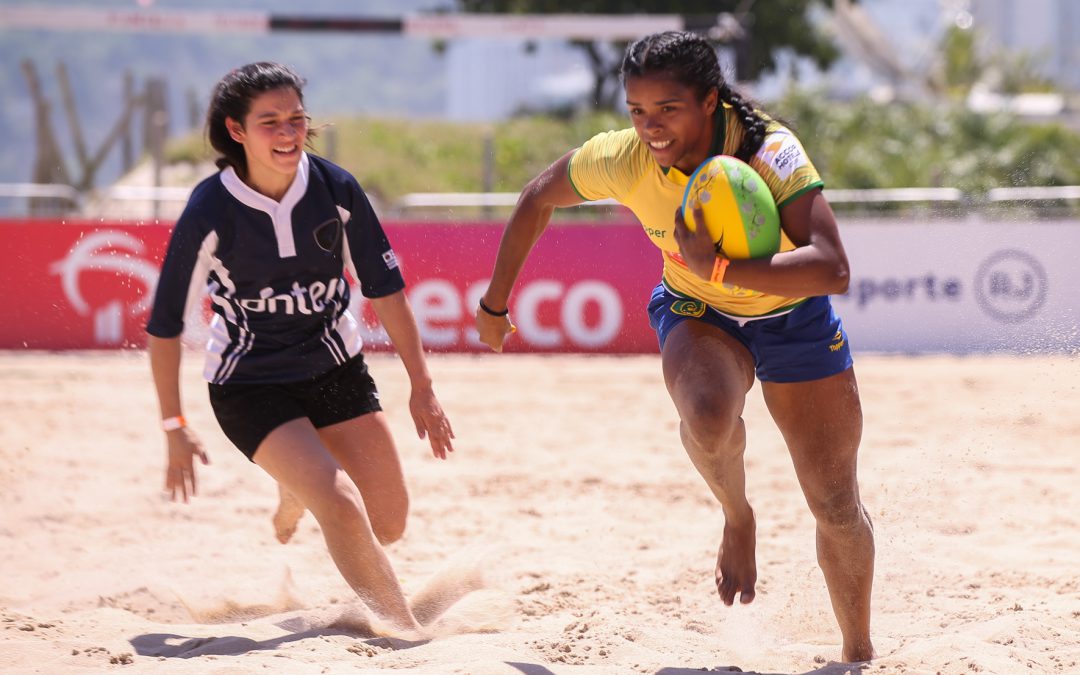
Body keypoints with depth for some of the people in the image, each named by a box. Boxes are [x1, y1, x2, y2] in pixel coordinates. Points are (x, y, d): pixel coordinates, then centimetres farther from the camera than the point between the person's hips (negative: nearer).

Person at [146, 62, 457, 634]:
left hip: (336, 370, 4)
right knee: (341, 504, -24)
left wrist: (421, 386, 1)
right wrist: (175, 430, -7)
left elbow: (385, 288, 0)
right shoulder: (209, 213, -20)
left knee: (388, 524, 4)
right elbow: (164, 326, -11)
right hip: (250, 387, -4)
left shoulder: (335, 188, -11)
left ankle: (298, 489, 36)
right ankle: (411, 632, -12)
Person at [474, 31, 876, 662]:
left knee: (838, 508, 4)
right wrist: (495, 302, 4)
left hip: (793, 317, -1)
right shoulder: (623, 159, -25)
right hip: (697, 311, 1)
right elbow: (538, 198, -4)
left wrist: (718, 267, -49)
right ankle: (737, 519, -2)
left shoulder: (769, 150, -33)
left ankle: (860, 653, 29)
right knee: (709, 417, -35)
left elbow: (832, 269, -43)